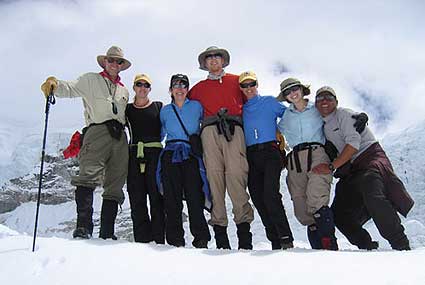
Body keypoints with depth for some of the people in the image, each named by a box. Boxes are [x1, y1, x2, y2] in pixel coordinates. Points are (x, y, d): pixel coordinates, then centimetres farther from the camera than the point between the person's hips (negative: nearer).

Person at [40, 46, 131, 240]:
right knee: (89, 176, -23)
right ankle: (83, 225, -25)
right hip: (98, 130, -5)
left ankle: (107, 232, 3)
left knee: (115, 186, 0)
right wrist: (54, 84, -21)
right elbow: (70, 88, 0)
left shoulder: (124, 91, 30)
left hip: (120, 136, 5)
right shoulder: (91, 80, 17)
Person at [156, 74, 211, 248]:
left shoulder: (196, 106, 10)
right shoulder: (165, 111, 16)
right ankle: (175, 241, 3)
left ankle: (201, 240, -4)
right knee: (172, 200, -3)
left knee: (195, 198, -10)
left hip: (191, 155, -2)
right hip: (170, 155, 2)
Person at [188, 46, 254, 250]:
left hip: (234, 129, -1)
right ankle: (219, 227, -11)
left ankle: (243, 225, -20)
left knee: (236, 174, -19)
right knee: (214, 176, -11)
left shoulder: (236, 81, 25)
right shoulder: (199, 87, 29)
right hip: (210, 131, 2)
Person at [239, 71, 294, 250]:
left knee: (270, 195, -21)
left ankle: (286, 238, -17)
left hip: (270, 152, -4)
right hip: (251, 156, 4)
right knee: (258, 199, -2)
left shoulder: (269, 102, 13)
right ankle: (276, 241, 6)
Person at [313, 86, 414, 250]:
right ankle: (368, 248, 9)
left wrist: (331, 167, -20)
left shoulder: (343, 114, -3)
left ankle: (401, 245, -27)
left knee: (372, 196, -34)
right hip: (350, 172, 8)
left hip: (370, 157, -8)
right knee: (340, 215, -2)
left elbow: (353, 143, -15)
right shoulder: (322, 127, 19)